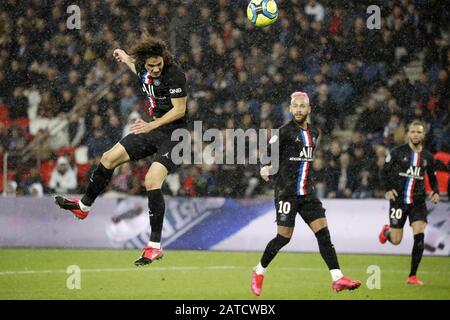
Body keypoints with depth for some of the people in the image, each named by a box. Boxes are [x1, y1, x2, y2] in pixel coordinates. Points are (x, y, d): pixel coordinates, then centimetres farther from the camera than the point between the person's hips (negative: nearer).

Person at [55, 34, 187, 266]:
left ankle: (155, 246, -15)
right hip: (152, 128, 8)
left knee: (152, 180, -23)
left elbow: (179, 109, -22)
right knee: (109, 158, 12)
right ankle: (84, 206, 34)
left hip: (173, 133, -8)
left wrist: (151, 125, -30)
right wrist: (126, 59, 32)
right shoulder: (144, 68, -2)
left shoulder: (174, 73, -24)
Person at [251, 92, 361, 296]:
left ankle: (337, 278, -15)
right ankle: (259, 272, 18)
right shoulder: (285, 132, -8)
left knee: (323, 231, -8)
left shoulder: (314, 133, 12)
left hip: (307, 192, 6)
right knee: (284, 237, -4)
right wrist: (266, 170, -14)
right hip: (286, 192, -6)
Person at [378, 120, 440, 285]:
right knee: (396, 241, 0)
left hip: (418, 202, 2)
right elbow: (384, 172, 4)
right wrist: (388, 189, -11)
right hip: (399, 200, -2)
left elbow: (432, 178, 19)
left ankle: (413, 276, -6)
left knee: (419, 237, -16)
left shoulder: (427, 157, 6)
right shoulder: (397, 152, -3)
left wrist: (436, 192, 0)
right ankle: (387, 231, 40)